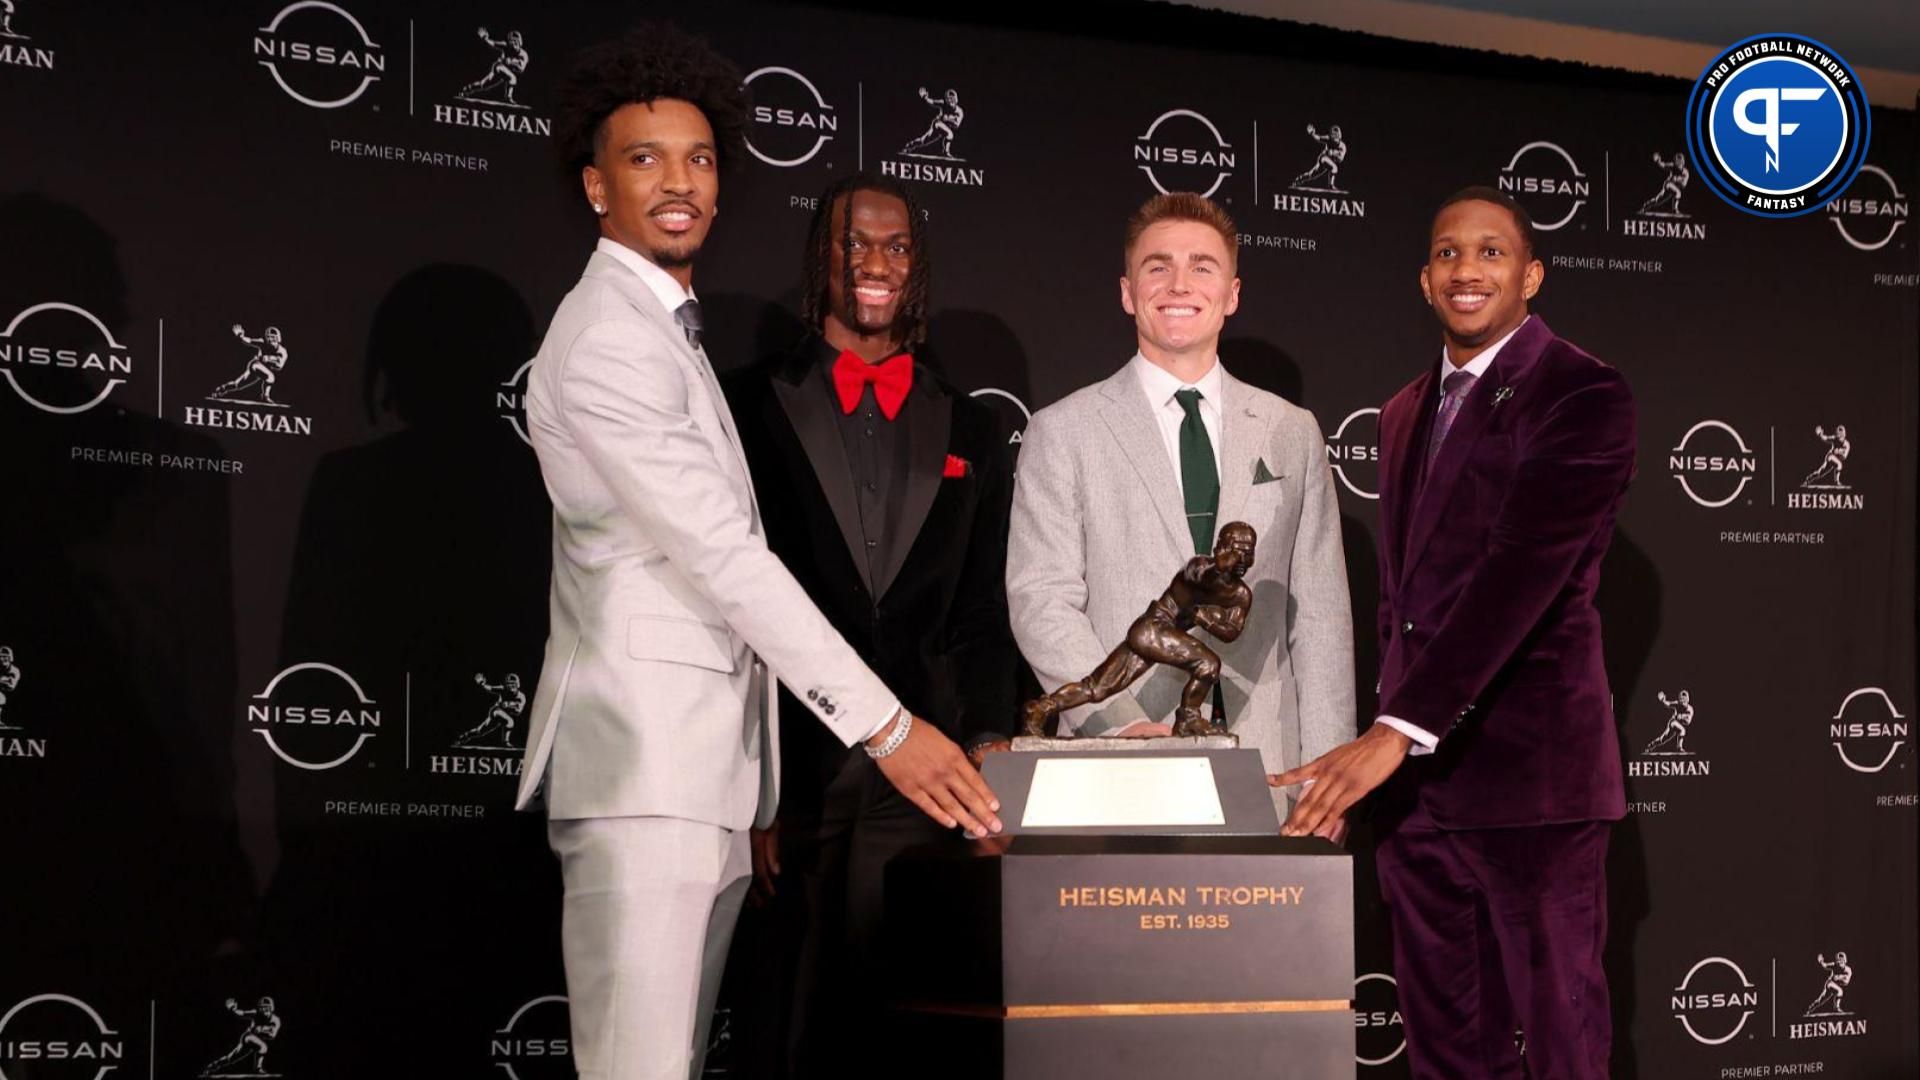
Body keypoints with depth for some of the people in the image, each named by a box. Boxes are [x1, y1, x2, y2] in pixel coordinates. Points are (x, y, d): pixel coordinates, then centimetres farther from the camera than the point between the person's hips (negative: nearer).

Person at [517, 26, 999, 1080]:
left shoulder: (666, 328, 22)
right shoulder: (606, 341, -11)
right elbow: (723, 554, -17)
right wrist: (883, 725, -18)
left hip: (705, 767, 10)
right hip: (641, 766, -10)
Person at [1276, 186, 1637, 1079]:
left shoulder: (1583, 395, -8)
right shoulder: (1407, 411, 17)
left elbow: (1522, 568, -20)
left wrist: (1395, 731, -26)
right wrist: (1387, 737, 13)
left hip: (1528, 770, -7)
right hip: (1412, 773, 7)